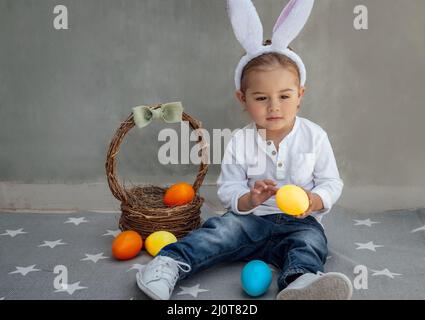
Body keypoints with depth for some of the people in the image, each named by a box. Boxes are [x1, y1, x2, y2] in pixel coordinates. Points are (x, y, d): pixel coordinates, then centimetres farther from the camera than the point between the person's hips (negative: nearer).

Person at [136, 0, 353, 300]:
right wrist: (249, 199, -24)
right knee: (224, 227, -25)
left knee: (310, 241, -30)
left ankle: (299, 282, -59)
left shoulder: (314, 136, -4)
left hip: (299, 222, -1)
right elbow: (228, 188, -1)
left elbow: (332, 182, 1)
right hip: (252, 218, 1)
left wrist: (314, 201, -22)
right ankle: (171, 263, -33)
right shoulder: (240, 142, -2)